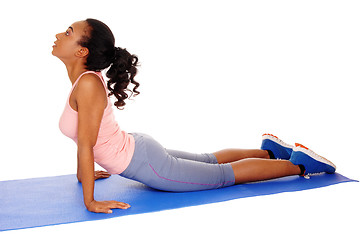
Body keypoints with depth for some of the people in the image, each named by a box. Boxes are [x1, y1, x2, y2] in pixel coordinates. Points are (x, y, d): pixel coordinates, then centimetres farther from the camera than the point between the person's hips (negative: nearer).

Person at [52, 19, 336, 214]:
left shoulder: (89, 84, -27)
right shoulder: (82, 79, 2)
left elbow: (86, 144, -28)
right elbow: (85, 140, 15)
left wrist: (90, 201, -25)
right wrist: (82, 173, 24)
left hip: (144, 161, -8)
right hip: (137, 148, 8)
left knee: (224, 174, 6)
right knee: (210, 161, 27)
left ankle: (298, 163, 18)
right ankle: (267, 150, 44)